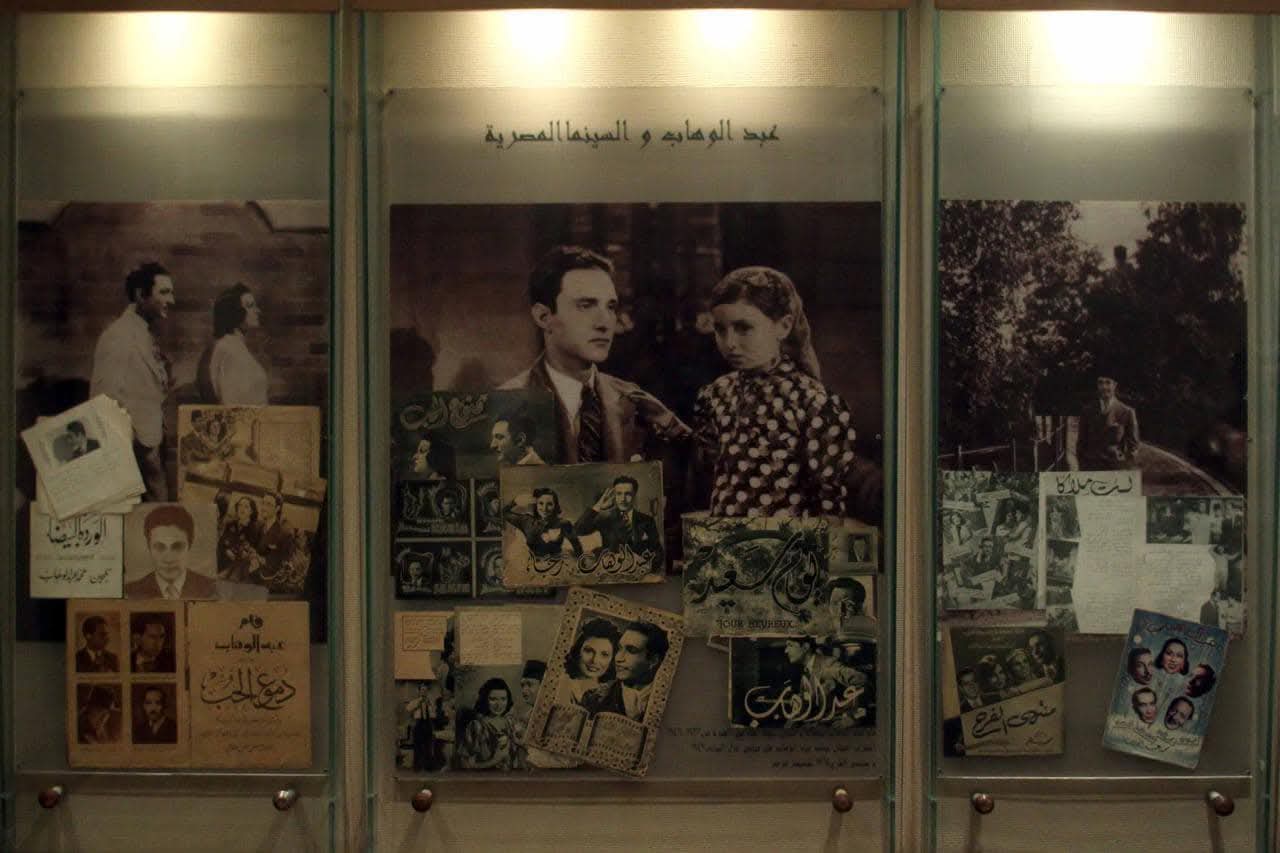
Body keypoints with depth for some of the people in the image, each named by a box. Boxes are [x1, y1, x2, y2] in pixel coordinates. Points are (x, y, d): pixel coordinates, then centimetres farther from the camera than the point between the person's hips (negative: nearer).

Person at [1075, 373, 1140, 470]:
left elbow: (1133, 444, 6)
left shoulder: (1126, 412, 3)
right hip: (1091, 469, 1)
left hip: (1117, 469, -1)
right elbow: (1081, 443, 12)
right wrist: (1082, 467, 4)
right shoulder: (1088, 411, 9)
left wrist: (1126, 468, -2)